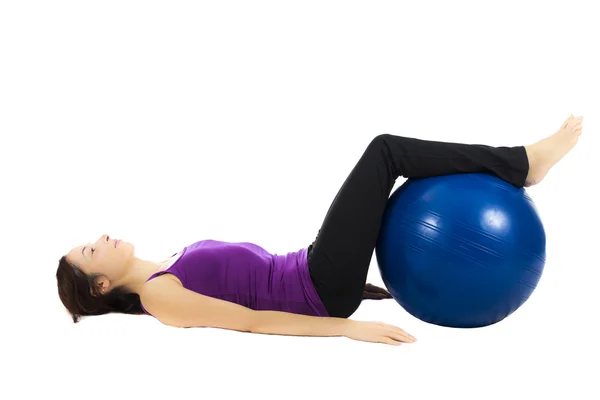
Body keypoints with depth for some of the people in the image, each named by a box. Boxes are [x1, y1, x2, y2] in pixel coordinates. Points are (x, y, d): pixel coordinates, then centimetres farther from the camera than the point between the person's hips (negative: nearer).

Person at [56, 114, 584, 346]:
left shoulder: (169, 268, 18)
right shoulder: (157, 296, -9)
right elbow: (251, 321, -17)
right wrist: (348, 327, -23)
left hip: (308, 272, 9)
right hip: (320, 291, -9)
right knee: (384, 150, -11)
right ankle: (523, 162, -4)